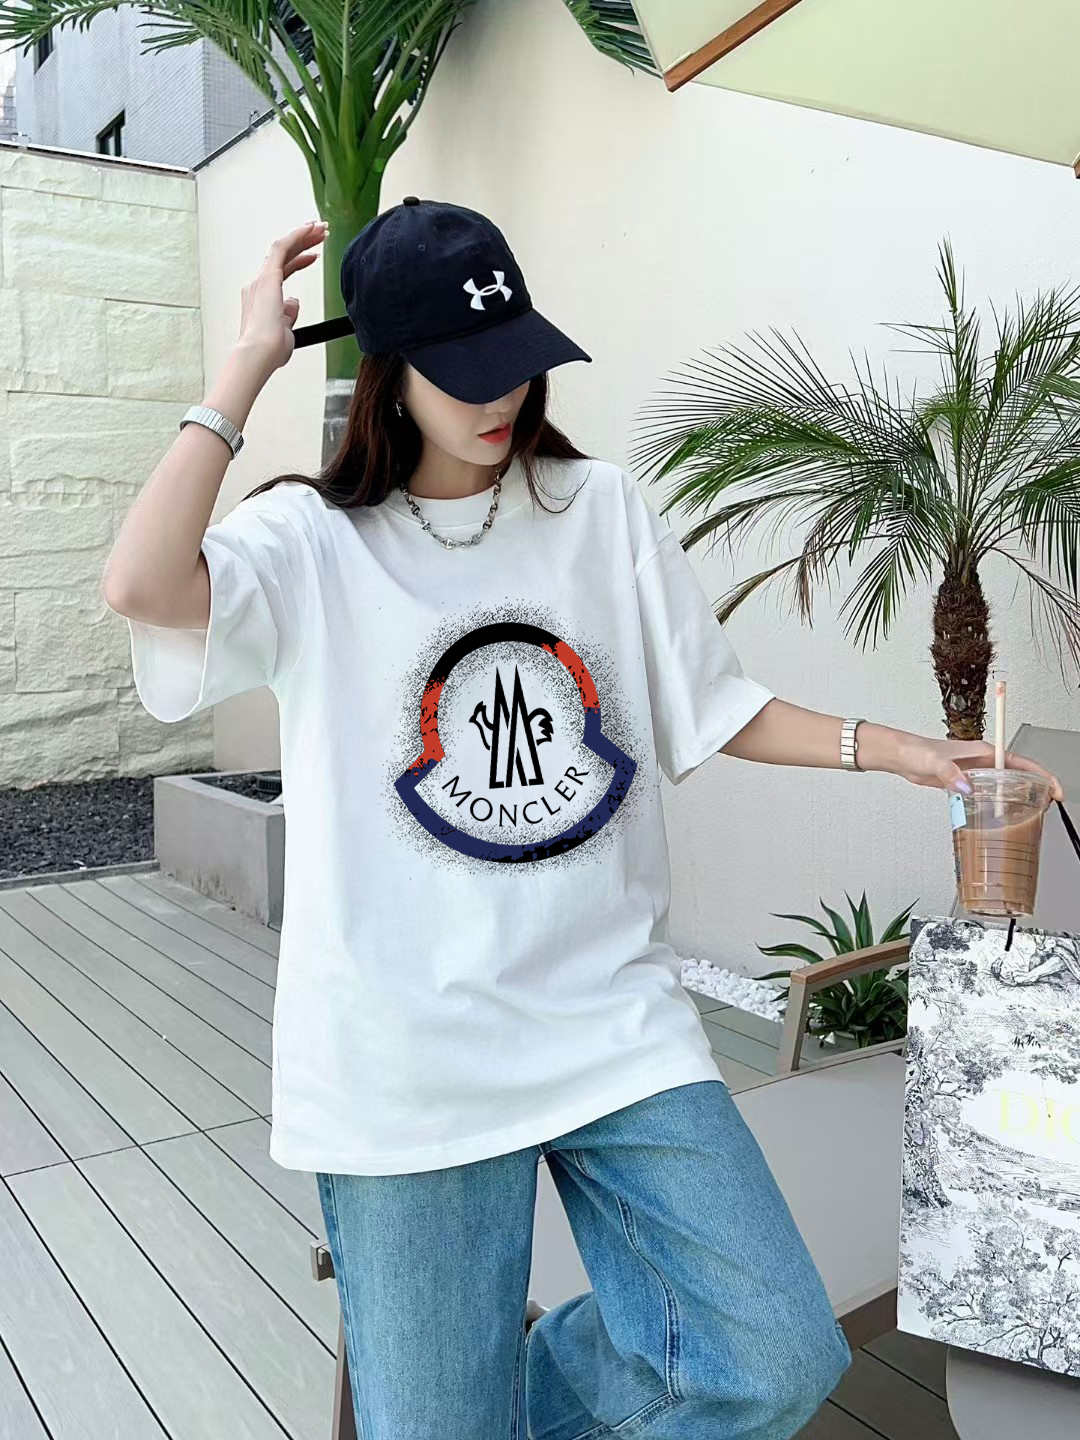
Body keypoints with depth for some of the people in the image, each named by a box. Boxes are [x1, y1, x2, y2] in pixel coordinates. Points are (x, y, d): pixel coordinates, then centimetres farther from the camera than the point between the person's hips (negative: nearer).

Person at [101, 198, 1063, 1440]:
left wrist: (894, 750, 1)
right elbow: (143, 585, -22)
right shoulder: (313, 543, -2)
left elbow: (716, 713, 11)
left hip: (611, 1016, 3)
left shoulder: (602, 509, 7)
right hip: (410, 1056, -2)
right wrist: (249, 364, -13)